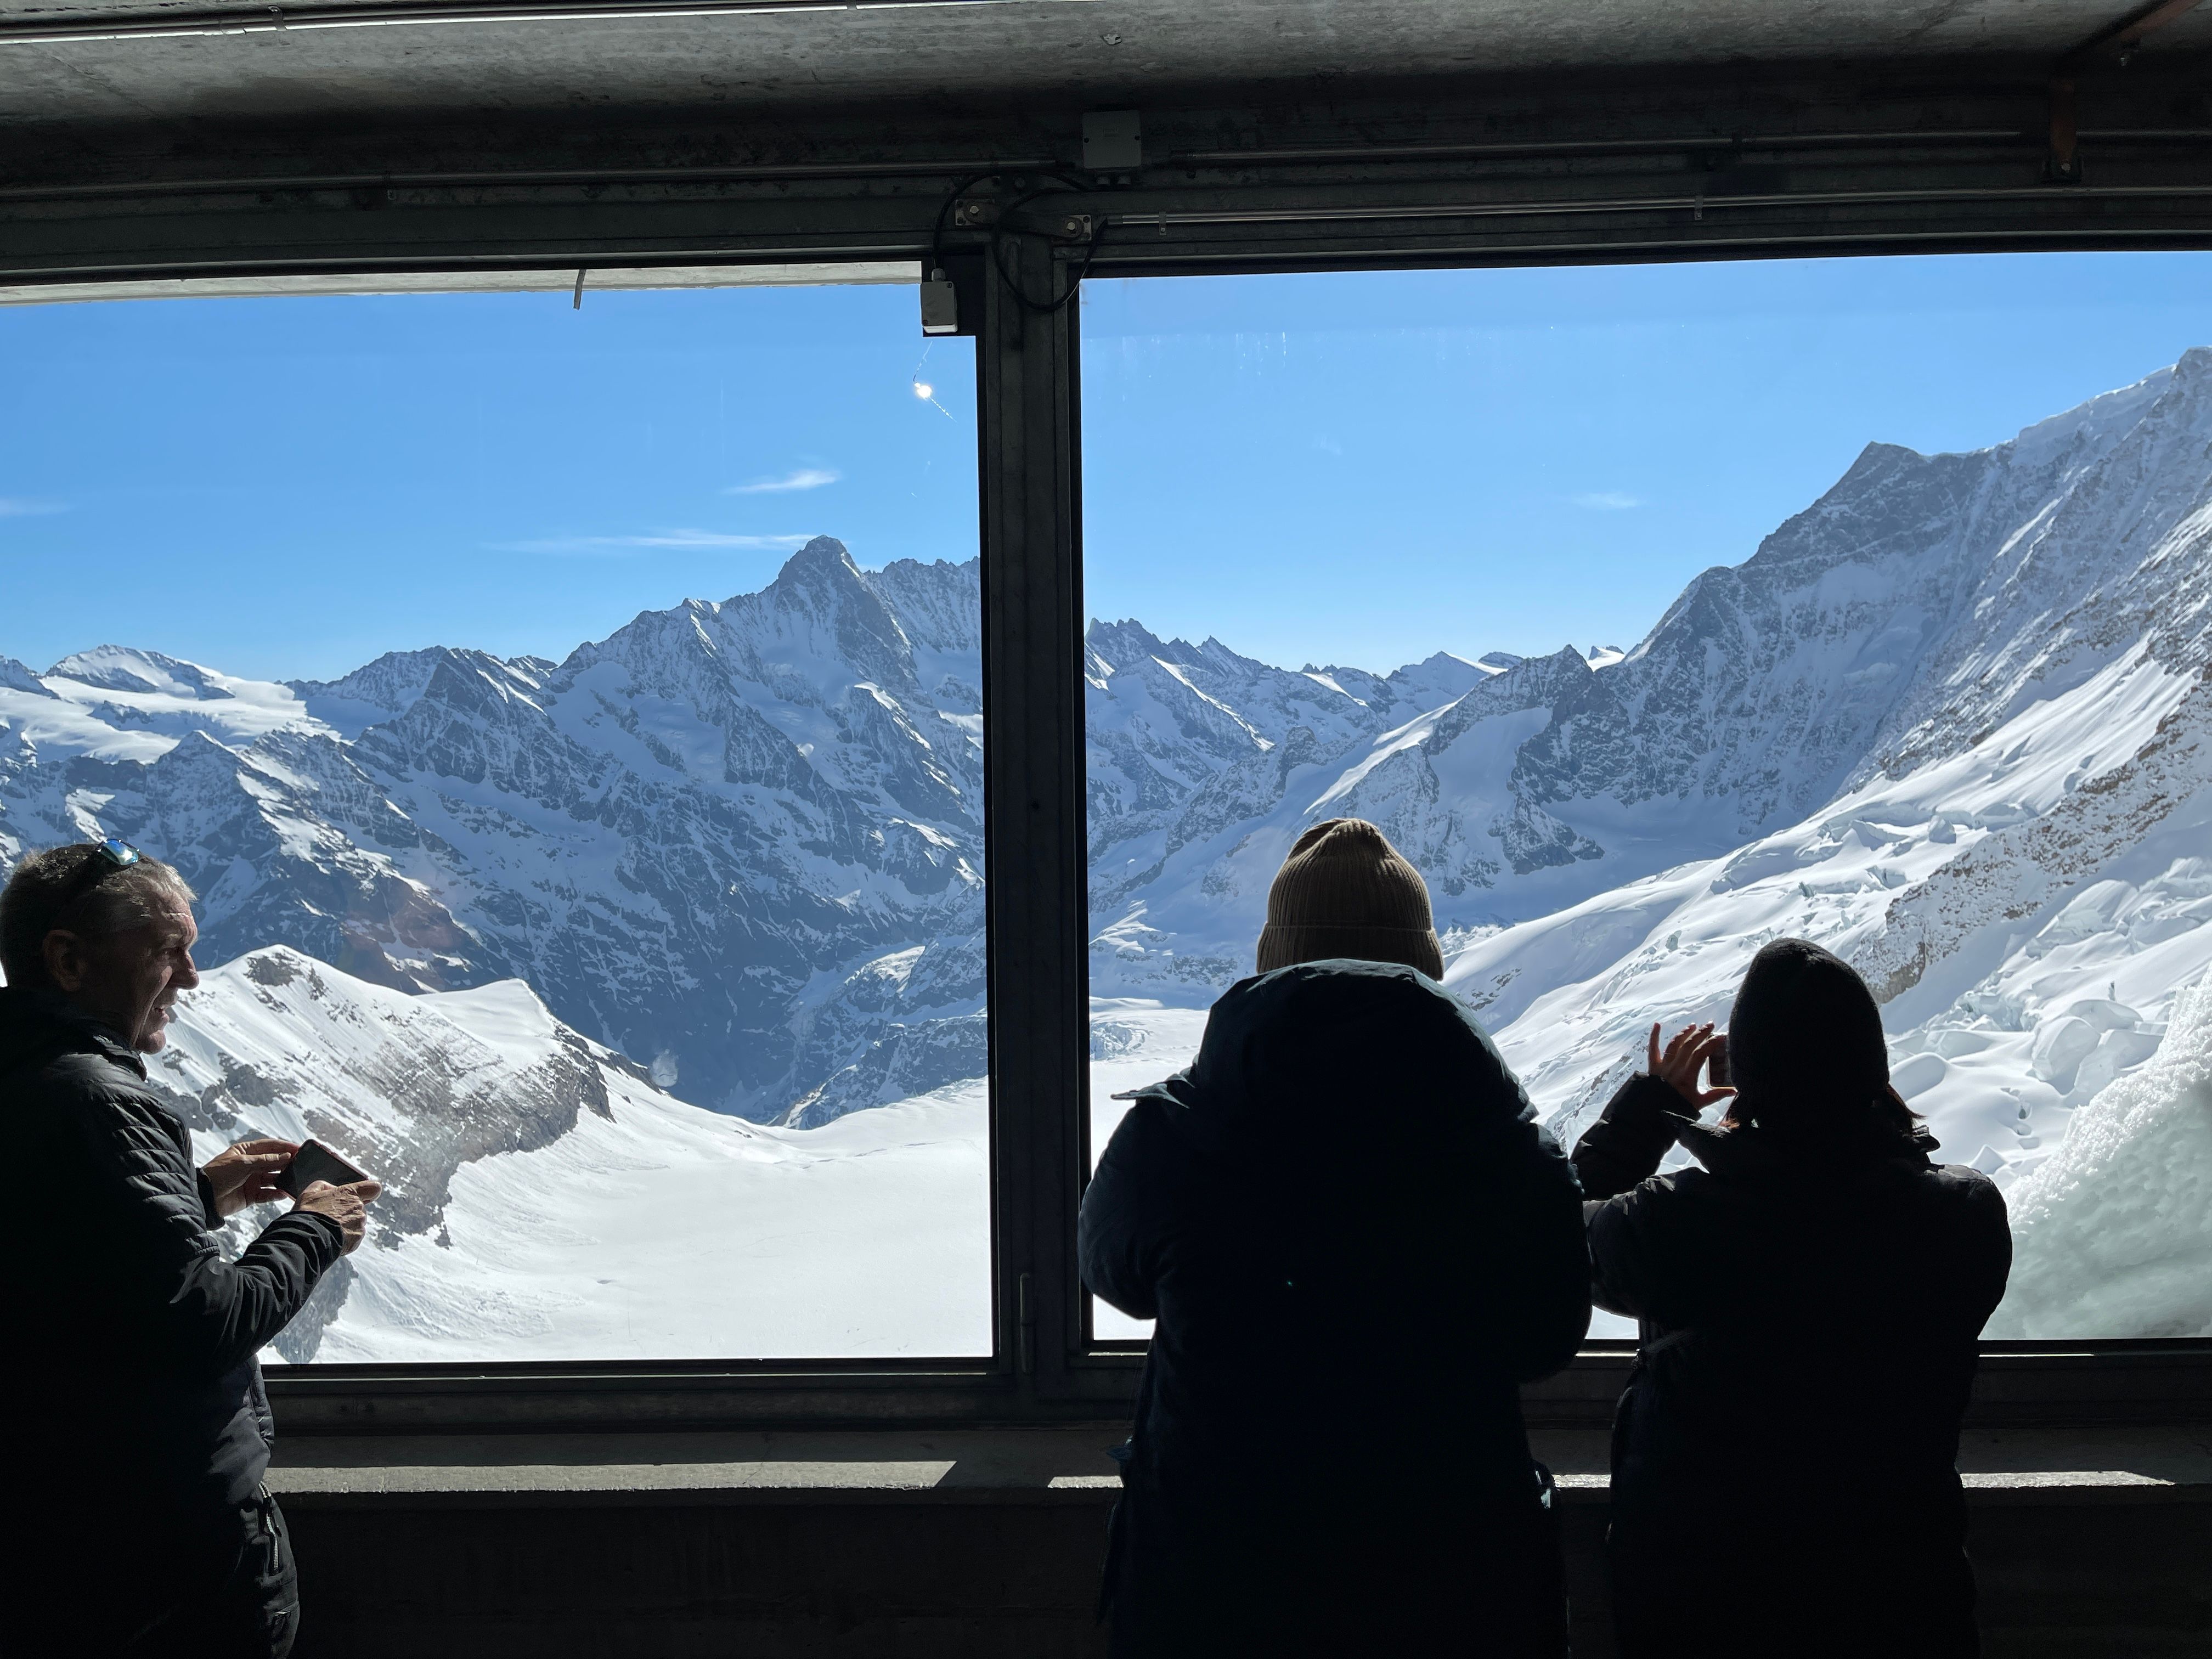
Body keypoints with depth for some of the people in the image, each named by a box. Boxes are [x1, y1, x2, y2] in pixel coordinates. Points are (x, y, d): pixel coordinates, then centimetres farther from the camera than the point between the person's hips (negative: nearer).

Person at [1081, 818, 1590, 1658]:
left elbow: (1113, 1263, 5)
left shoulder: (1163, 1144, -18)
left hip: (1215, 1586, 0)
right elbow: (1545, 1340, 1)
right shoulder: (1516, 1159, -16)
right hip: (1457, 1587, 1)